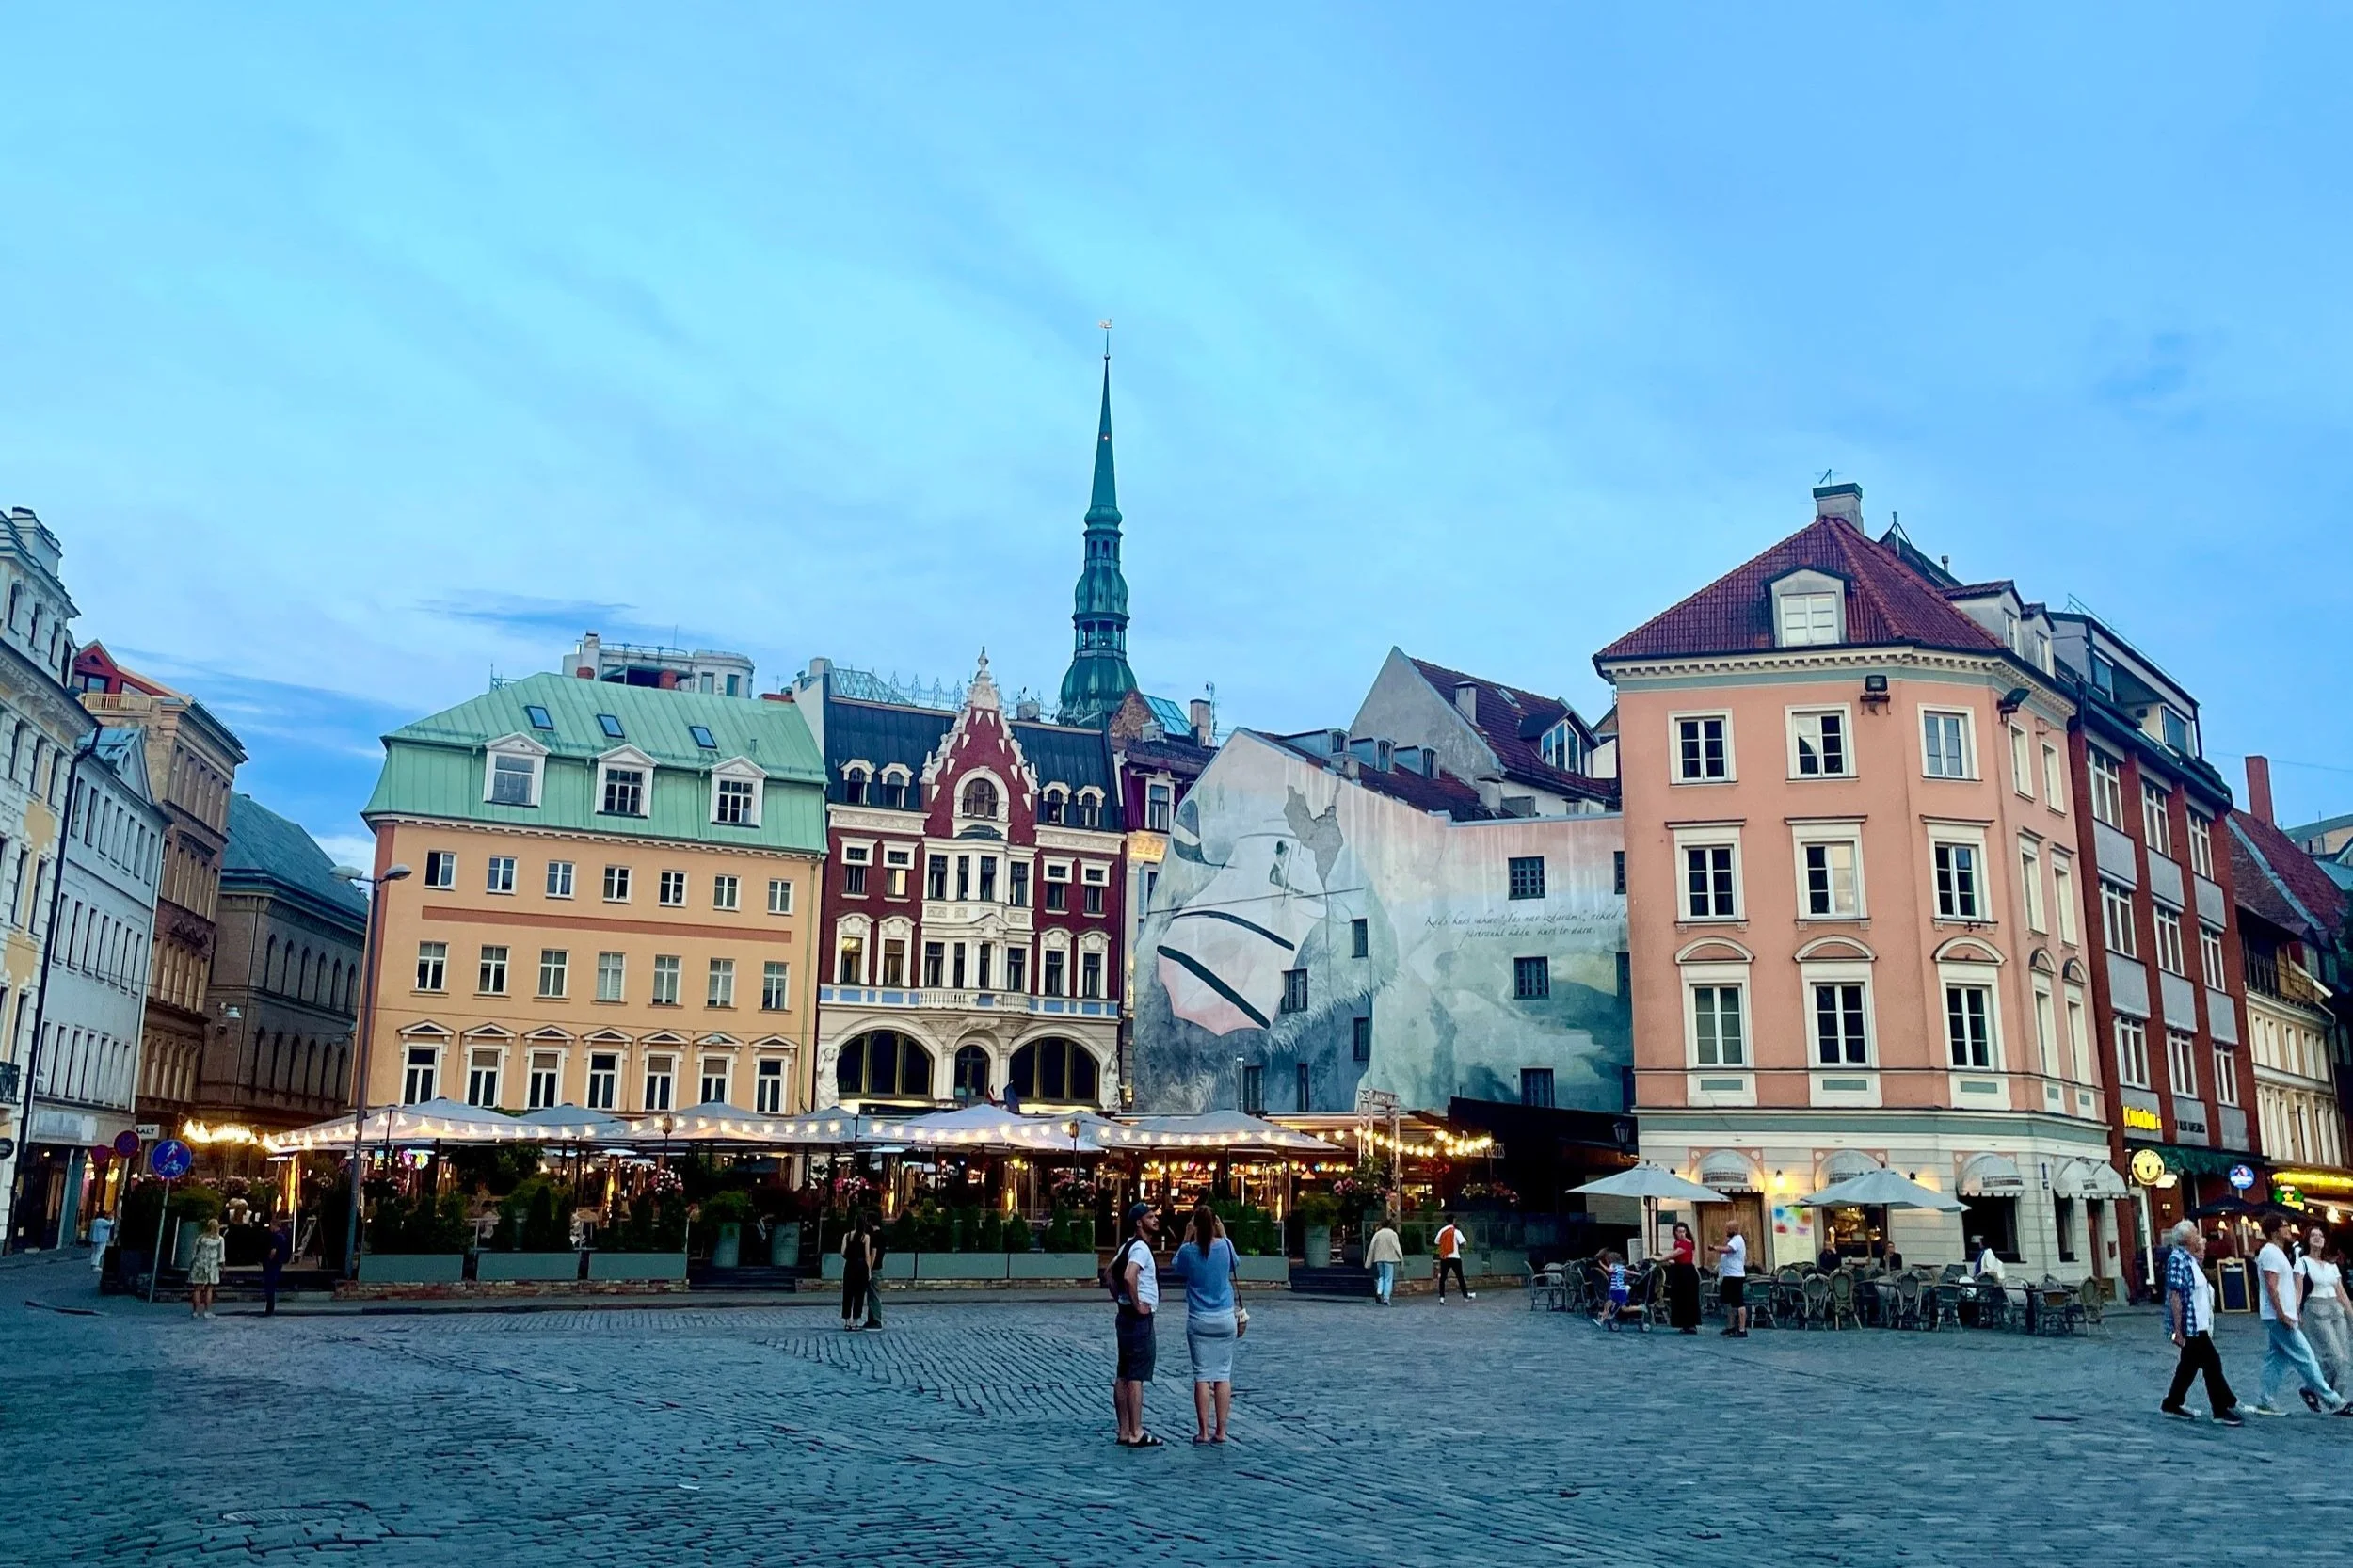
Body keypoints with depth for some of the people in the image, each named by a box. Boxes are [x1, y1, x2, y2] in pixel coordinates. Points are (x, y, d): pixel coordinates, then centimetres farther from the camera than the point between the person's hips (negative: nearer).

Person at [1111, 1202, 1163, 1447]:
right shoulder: (1141, 1248, -16)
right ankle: (1136, 1434, -7)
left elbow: (1111, 1272, 25)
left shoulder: (1129, 1245, 15)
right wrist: (1137, 1305, -21)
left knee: (1124, 1376, 11)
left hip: (1127, 1316, 10)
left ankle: (1124, 1431, 16)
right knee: (1136, 1378, -8)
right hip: (1140, 1319, -10)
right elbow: (1129, 1277, -32)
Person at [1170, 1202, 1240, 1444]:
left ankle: (1203, 1431, 3)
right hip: (1226, 1319, 1)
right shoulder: (1224, 1245, -6)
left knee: (1202, 1376, 3)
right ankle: (1220, 1431, 8)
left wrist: (1186, 1238, 11)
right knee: (1223, 1374, 6)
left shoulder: (1188, 1250, -9)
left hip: (1198, 1321, -1)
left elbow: (1175, 1266, 13)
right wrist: (1224, 1234, 14)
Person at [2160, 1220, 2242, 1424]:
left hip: (2198, 1325, 10)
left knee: (2189, 1365, 14)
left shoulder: (2189, 1259, 15)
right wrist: (2178, 1330, -23)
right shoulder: (2177, 1259, -17)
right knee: (2212, 1363, -5)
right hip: (2190, 1325, -10)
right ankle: (2223, 1409, 2)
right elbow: (2175, 1296, -21)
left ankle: (2172, 1405, 21)